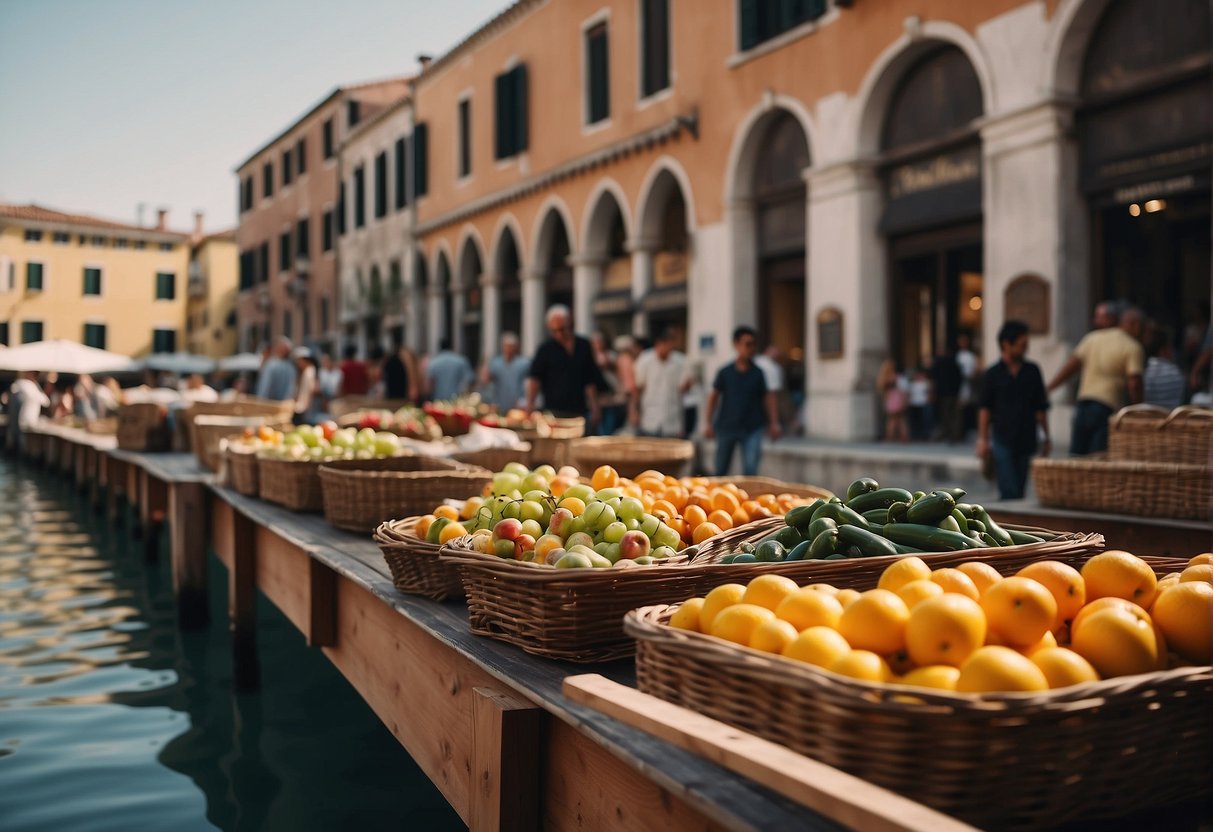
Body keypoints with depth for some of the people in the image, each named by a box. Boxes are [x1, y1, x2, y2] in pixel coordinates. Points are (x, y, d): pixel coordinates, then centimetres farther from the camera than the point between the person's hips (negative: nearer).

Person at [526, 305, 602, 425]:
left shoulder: (584, 346, 11)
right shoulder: (546, 349, 0)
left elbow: (591, 380, 15)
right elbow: (534, 378, -10)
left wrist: (595, 407, 11)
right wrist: (530, 404, -25)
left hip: (580, 411, 3)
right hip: (555, 412, -3)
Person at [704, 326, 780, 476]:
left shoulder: (758, 373, -1)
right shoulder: (726, 372, -2)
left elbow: (767, 397, 5)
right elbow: (714, 396, 4)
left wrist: (773, 423, 0)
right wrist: (709, 423, 2)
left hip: (751, 429, 0)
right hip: (726, 427, 1)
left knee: (750, 470, -11)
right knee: (720, 471, 12)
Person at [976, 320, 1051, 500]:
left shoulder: (1032, 371, 6)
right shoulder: (994, 374, -1)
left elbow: (1040, 408, 9)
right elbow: (985, 409, 2)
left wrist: (1046, 437, 9)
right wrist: (983, 440, -2)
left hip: (1026, 440, 3)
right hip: (1002, 440, -3)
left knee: (1019, 490, 8)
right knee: (1010, 491, -9)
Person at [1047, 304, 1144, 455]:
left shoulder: (1092, 337, 12)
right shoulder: (1134, 348, -3)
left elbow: (1071, 365, 7)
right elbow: (1134, 382, -13)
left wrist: (1047, 389, 9)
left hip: (1083, 401, 5)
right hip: (1108, 407, -5)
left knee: (1077, 455, 9)